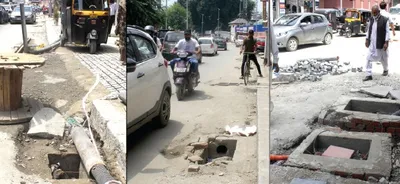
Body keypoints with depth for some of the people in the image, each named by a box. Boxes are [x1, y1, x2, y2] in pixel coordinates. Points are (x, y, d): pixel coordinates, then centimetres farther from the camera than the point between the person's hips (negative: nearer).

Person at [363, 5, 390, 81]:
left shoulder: (385, 20, -13)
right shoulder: (371, 19, 3)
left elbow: (387, 32, -13)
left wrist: (386, 42, -17)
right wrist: (367, 40, 12)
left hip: (381, 44, -4)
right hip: (372, 43, 4)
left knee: (383, 58, 15)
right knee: (369, 58, -5)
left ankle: (386, 70, 41)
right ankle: (369, 75, 0)